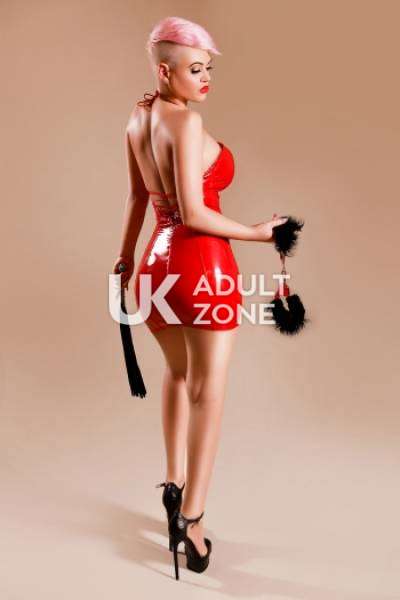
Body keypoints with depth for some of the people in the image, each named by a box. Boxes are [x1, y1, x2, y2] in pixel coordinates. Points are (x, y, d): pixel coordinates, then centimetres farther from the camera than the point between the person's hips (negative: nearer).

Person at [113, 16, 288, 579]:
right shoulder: (186, 120, -15)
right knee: (208, 391, 0)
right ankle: (191, 515, 1)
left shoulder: (138, 120, 9)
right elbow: (192, 213, -20)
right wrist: (257, 232, -10)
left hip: (159, 262, 8)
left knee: (178, 373, 25)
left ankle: (175, 482, 28)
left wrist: (125, 256, 26)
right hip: (203, 262, -8)